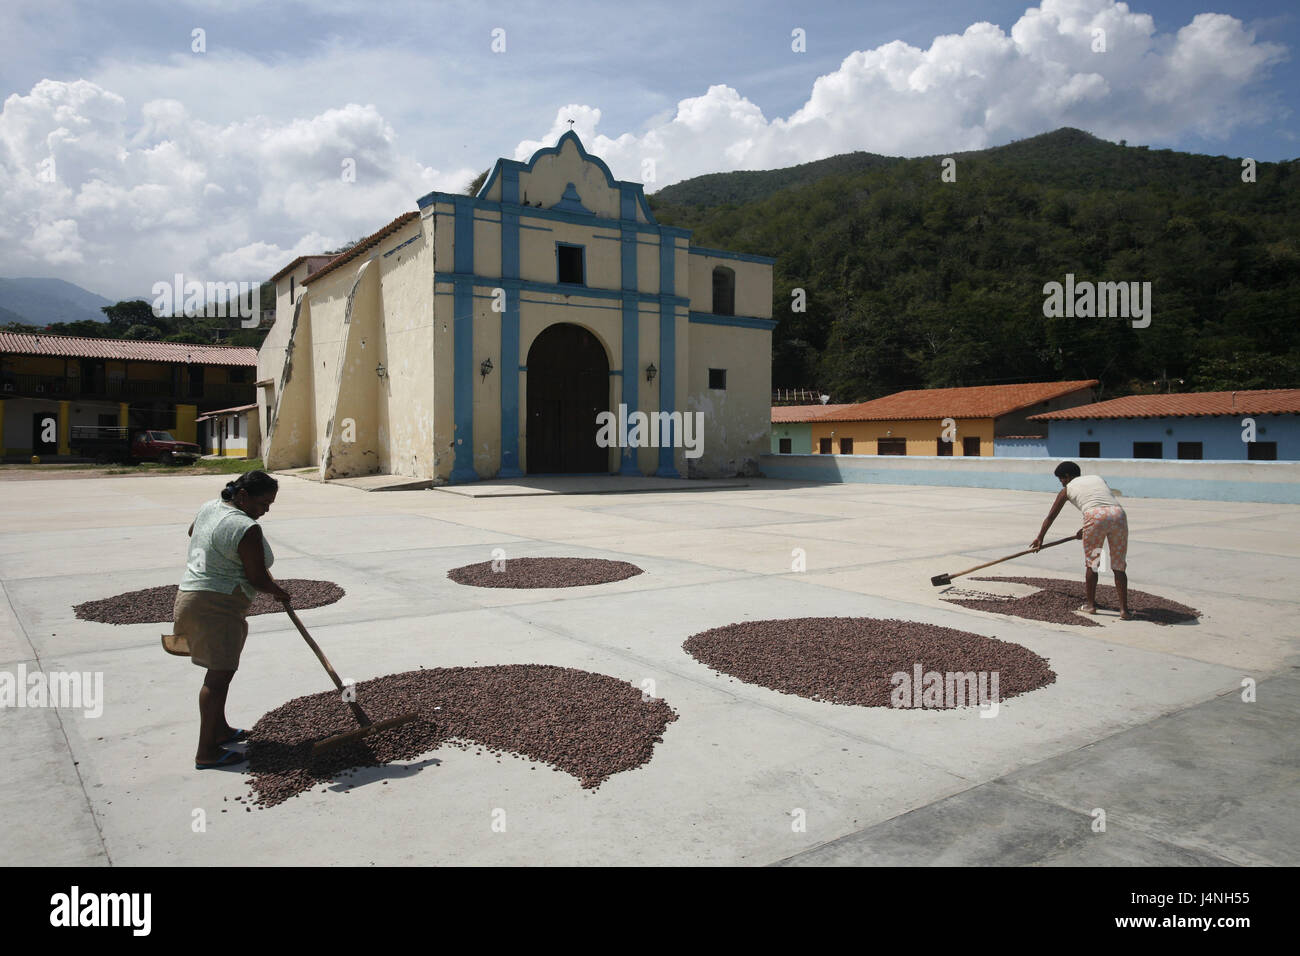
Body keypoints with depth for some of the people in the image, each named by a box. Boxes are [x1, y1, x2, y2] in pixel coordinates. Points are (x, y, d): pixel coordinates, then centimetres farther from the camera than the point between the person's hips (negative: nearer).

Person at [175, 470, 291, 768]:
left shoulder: (210, 506, 8)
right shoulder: (246, 529, -21)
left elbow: (192, 531, 31)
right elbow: (257, 578, -16)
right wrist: (279, 592, 3)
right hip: (216, 607, -10)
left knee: (221, 670, 19)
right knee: (220, 675, -7)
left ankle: (220, 729, 31)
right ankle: (207, 751, -3)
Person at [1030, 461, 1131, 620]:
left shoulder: (1067, 489, 23)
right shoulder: (1098, 478, 33)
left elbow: (1051, 516, 31)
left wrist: (1040, 538, 43)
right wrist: (1085, 529, 54)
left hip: (1095, 516, -3)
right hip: (1118, 513, 3)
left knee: (1091, 561, 14)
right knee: (1119, 565, 10)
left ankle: (1091, 604, 23)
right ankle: (1124, 610, 7)